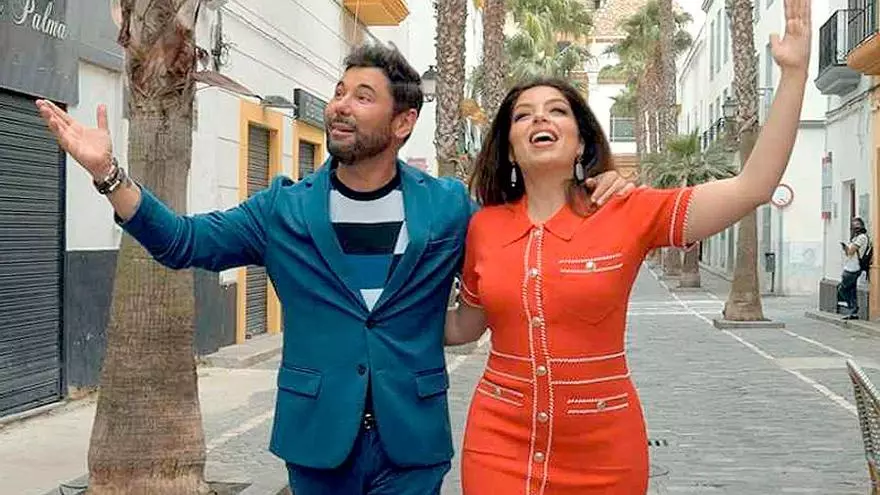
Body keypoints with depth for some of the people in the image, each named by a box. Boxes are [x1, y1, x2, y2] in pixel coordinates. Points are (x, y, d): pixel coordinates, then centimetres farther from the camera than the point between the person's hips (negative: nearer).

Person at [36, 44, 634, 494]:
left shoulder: (449, 207, -1)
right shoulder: (286, 207, 1)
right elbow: (186, 242, 0)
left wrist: (591, 197, -7)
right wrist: (109, 172, -12)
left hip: (411, 437, -1)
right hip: (317, 432, 2)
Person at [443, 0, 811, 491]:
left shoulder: (629, 214, -7)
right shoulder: (483, 226, 0)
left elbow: (753, 187, -15)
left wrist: (794, 72, -18)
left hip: (604, 453, -1)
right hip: (500, 446, 1)